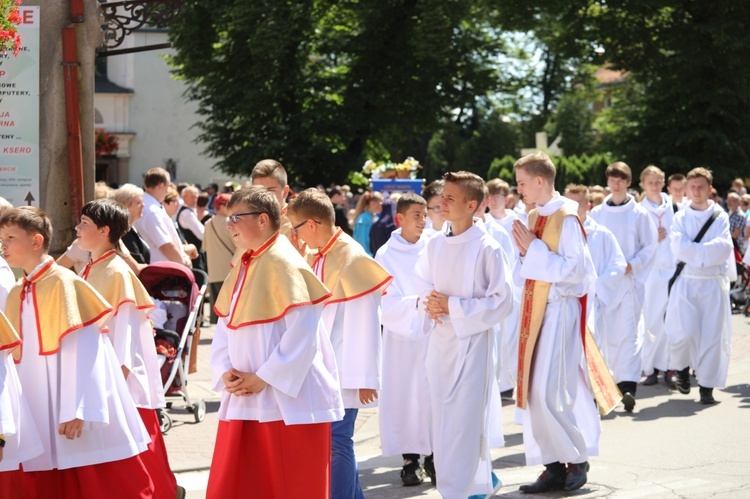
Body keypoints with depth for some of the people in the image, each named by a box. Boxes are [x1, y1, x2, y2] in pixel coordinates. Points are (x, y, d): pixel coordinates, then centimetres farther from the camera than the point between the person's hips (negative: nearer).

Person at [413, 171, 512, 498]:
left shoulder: (487, 249, -12)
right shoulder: (435, 245, 5)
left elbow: (501, 301, -13)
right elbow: (421, 281, 20)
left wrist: (453, 306, -17)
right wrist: (430, 302, -3)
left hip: (472, 340, -6)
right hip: (439, 340, 7)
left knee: (463, 419, -6)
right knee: (442, 417, 12)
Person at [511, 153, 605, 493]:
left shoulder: (566, 219, -13)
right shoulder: (535, 217, 12)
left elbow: (574, 268, -20)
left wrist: (534, 249, -18)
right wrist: (525, 252, -2)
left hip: (559, 310, -8)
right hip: (536, 310, 8)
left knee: (550, 391, -10)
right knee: (534, 391, 7)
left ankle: (577, 461, 6)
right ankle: (554, 466, 13)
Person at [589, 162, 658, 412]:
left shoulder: (639, 214, 1)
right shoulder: (596, 213, 8)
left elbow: (650, 246, 1)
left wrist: (631, 265, -12)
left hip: (630, 280, -3)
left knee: (629, 332, -12)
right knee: (606, 332, 5)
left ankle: (629, 386, -18)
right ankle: (616, 378, 18)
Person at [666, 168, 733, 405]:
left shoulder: (720, 216, 6)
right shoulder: (680, 218, 7)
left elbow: (724, 247, -8)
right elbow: (679, 248, -7)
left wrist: (694, 251, -10)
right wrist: (708, 251, -9)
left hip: (713, 283, 0)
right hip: (686, 282, 0)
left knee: (712, 335, -4)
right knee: (684, 332, -13)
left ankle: (707, 386, 5)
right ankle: (682, 367, 17)